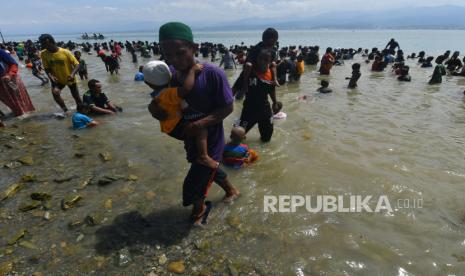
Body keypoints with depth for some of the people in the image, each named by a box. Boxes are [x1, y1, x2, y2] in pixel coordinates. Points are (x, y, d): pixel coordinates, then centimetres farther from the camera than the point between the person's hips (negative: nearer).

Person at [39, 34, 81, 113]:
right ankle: (65, 110, -11)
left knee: (76, 97, 11)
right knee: (55, 92, -26)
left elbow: (77, 64, -17)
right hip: (57, 79, 1)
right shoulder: (43, 54, -11)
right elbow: (47, 68, -3)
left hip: (70, 79, -1)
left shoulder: (65, 52, -20)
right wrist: (50, 76, -23)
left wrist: (72, 74, -34)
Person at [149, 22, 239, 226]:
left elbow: (228, 108, -20)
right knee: (210, 170, 29)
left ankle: (199, 209, 38)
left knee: (192, 189, 1)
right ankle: (232, 191, 59)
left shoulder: (212, 74, -25)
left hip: (210, 141, -6)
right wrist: (155, 108, -19)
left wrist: (201, 123, -31)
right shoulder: (169, 75, -9)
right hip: (190, 140, 6)